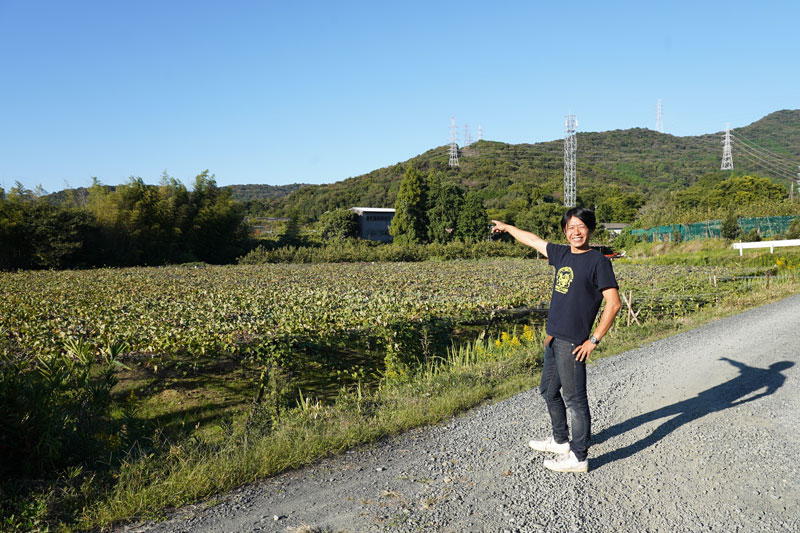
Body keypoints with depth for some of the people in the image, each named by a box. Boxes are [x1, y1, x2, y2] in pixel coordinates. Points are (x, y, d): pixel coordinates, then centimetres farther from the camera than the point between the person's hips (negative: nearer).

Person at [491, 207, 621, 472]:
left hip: (572, 343, -8)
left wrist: (594, 340, -14)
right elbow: (533, 239, 25)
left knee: (575, 400, -2)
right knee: (549, 391, 20)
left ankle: (578, 458, 9)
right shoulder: (562, 254, 11)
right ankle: (560, 441, 37)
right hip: (554, 339, 8)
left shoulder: (598, 261, -10)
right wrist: (506, 227, 38)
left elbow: (613, 303, -13)